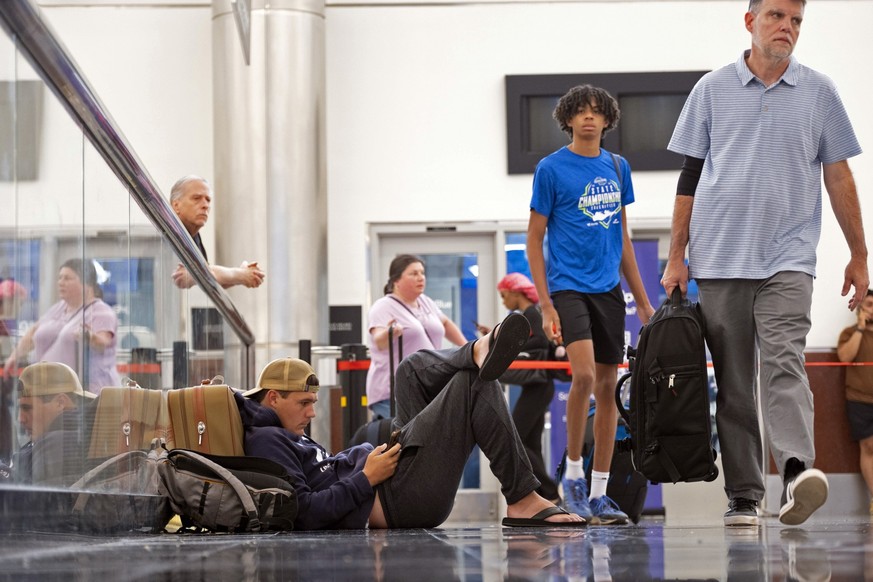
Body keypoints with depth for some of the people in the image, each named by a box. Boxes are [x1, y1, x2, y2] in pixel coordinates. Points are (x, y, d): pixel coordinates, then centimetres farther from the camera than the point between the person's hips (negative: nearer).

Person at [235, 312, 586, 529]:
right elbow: (304, 513, -24)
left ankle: (480, 354, -17)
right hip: (395, 500, -11)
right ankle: (523, 500, -14)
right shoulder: (266, 441, -13)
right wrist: (367, 479, -20)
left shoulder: (282, 434, 20)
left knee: (414, 369, 15)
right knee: (474, 387, -13)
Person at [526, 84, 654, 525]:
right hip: (568, 286, -5)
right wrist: (545, 306, -10)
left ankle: (598, 493, 11)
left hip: (609, 289, 5)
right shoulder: (551, 169, -3)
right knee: (584, 376, -22)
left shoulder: (617, 168, 11)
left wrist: (643, 301, 17)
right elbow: (534, 239, -2)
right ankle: (572, 474, -4)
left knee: (608, 388, 4)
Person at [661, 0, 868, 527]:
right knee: (734, 382, 3)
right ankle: (743, 496, 6)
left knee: (783, 363, -20)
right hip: (719, 261, 2)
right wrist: (677, 257, 7)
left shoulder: (818, 93, 7)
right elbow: (691, 177, 10)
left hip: (787, 259, -2)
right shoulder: (713, 89, 8)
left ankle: (798, 471, -35)